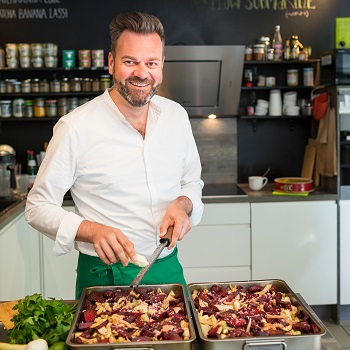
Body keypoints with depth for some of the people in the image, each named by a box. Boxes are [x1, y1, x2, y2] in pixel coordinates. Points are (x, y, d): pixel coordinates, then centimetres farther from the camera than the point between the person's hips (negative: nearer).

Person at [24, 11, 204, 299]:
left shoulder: (177, 116, 0)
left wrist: (182, 204, -10)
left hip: (168, 270, 5)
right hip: (105, 276, -4)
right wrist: (92, 231, -26)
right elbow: (38, 207, -9)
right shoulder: (76, 127, -15)